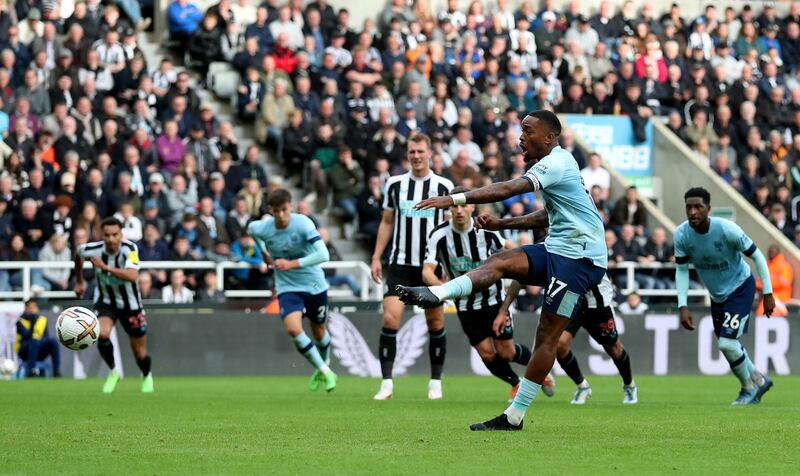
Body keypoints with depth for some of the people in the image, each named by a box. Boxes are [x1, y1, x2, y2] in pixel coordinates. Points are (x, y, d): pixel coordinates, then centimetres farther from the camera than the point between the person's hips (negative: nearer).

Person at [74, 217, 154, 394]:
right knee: (103, 334, -28)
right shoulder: (93, 250, -20)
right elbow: (78, 253, 6)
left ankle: (147, 376, 41)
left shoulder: (129, 249, -28)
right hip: (105, 301, 1)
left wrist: (106, 267, -50)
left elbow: (132, 276, -44)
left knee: (140, 354, 6)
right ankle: (113, 372, -2)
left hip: (130, 304, -1)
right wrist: (79, 281, 16)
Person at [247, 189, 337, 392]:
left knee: (319, 330, 15)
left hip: (314, 284, -1)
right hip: (287, 288, 1)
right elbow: (251, 228, 15)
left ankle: (325, 368, 45)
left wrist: (292, 264, -33)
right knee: (293, 329, -22)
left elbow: (323, 255, -29)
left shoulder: (303, 223, -22)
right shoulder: (262, 228, -13)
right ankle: (325, 372, -9)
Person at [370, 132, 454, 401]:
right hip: (401, 265, 0)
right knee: (390, 318, -13)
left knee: (436, 323, 5)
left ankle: (435, 382, 19)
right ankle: (387, 382, -9)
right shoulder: (395, 185, 5)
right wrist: (376, 257, 6)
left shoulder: (444, 187, 1)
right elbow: (387, 223, 13)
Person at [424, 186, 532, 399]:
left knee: (506, 352, 0)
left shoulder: (486, 229, -15)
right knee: (487, 354, -4)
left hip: (494, 299, 0)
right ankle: (516, 384, 24)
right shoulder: (439, 235, -18)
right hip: (466, 306, 0)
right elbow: (427, 272, -25)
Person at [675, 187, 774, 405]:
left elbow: (756, 256, -17)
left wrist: (768, 293, -16)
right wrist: (683, 306, -15)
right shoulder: (682, 235, -17)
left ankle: (749, 387, 10)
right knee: (727, 345, 13)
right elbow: (682, 271, -6)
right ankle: (758, 380, 39)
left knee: (727, 342, -16)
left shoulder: (727, 229, -29)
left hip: (740, 287, -5)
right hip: (717, 295, 5)